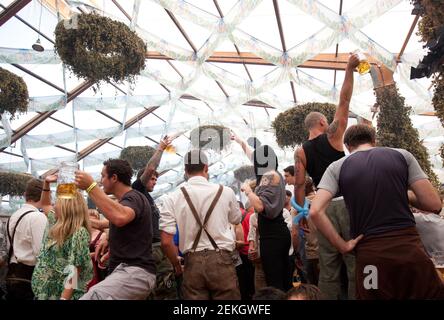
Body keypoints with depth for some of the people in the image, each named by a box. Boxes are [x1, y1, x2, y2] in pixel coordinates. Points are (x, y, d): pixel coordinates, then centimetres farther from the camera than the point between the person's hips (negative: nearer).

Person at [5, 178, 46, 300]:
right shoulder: (38, 217, -17)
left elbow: (10, 248, 17)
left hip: (12, 275, 8)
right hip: (29, 276, -8)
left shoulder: (13, 216, 11)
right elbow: (41, 252, -22)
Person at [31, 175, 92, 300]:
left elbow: (74, 271, -23)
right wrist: (46, 183, 15)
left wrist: (64, 298, -28)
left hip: (62, 294, -8)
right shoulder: (56, 223, 8)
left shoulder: (79, 233, -19)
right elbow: (45, 204, 27)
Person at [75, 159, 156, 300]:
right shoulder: (127, 200, 23)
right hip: (127, 270, 11)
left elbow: (120, 218, -36)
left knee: (92, 296, -32)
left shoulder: (133, 198, -11)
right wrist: (110, 240, 21)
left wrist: (91, 186, -30)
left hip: (135, 272, -11)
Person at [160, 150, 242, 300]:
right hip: (221, 260, 0)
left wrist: (177, 264, 12)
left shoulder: (173, 198, -3)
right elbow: (236, 220, 19)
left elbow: (166, 241, -5)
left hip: (192, 263, 1)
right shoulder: (226, 192, -1)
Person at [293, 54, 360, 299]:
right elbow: (344, 102, 5)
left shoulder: (300, 152, 7)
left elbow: (299, 185, 1)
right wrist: (349, 70, 11)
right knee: (355, 263, 0)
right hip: (347, 203, -3)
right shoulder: (332, 136, 1)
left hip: (324, 208, 3)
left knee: (328, 268, 7)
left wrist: (301, 212, 8)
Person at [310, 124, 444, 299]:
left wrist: (343, 246, -1)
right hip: (410, 249, 0)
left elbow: (316, 211, -9)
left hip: (370, 253, 0)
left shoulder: (337, 167, 5)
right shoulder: (402, 155, 6)